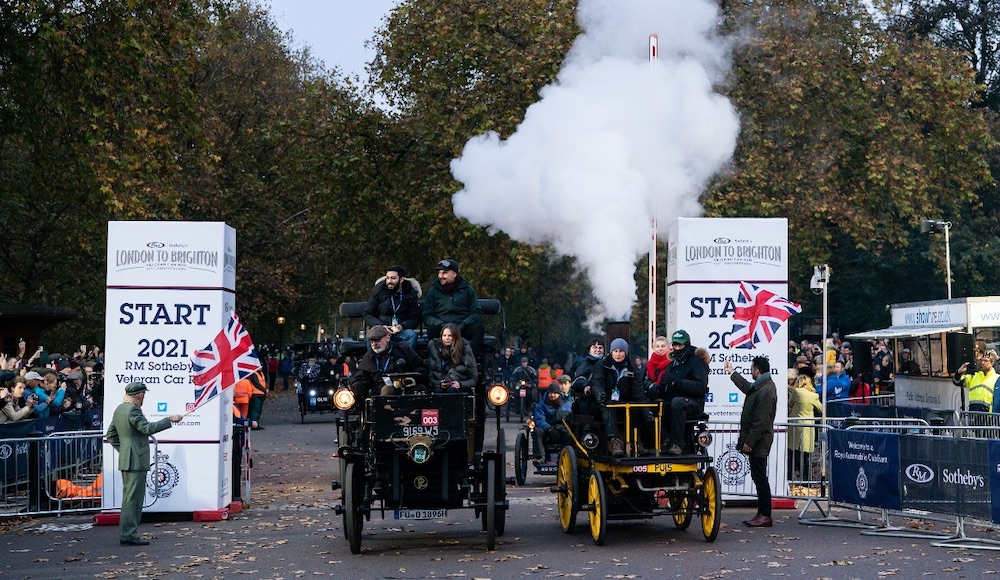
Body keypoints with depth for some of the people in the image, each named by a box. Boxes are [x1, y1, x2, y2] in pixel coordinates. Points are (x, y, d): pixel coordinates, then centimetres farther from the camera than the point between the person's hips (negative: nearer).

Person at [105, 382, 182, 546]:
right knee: (133, 498, -8)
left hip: (126, 460, 10)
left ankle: (126, 534, 19)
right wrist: (169, 420, -18)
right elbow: (147, 428, -23)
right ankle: (129, 535, -8)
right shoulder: (132, 409, -16)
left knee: (129, 498, 15)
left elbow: (111, 435, 20)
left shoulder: (119, 409, 14)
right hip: (136, 461, -10)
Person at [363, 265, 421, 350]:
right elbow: (367, 315, 4)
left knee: (412, 335, -32)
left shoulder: (410, 294, 6)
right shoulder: (379, 290, 5)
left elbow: (415, 319, 6)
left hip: (402, 331, 1)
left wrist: (402, 326, -16)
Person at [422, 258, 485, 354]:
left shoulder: (466, 289, 13)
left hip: (463, 328, 0)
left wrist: (464, 324, -12)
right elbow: (427, 316, 9)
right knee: (432, 330, -34)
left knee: (478, 328, -32)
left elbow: (477, 313, 7)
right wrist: (441, 324, -11)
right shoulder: (433, 291, 15)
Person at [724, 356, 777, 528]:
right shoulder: (759, 386, 13)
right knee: (758, 478, 12)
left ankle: (765, 516, -4)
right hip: (756, 441, 10)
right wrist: (732, 372, 46)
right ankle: (762, 514, 16)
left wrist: (749, 442, -21)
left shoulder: (766, 391, -20)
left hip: (759, 442, -10)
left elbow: (761, 421, -23)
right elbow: (747, 387, 38)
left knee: (760, 478, -7)